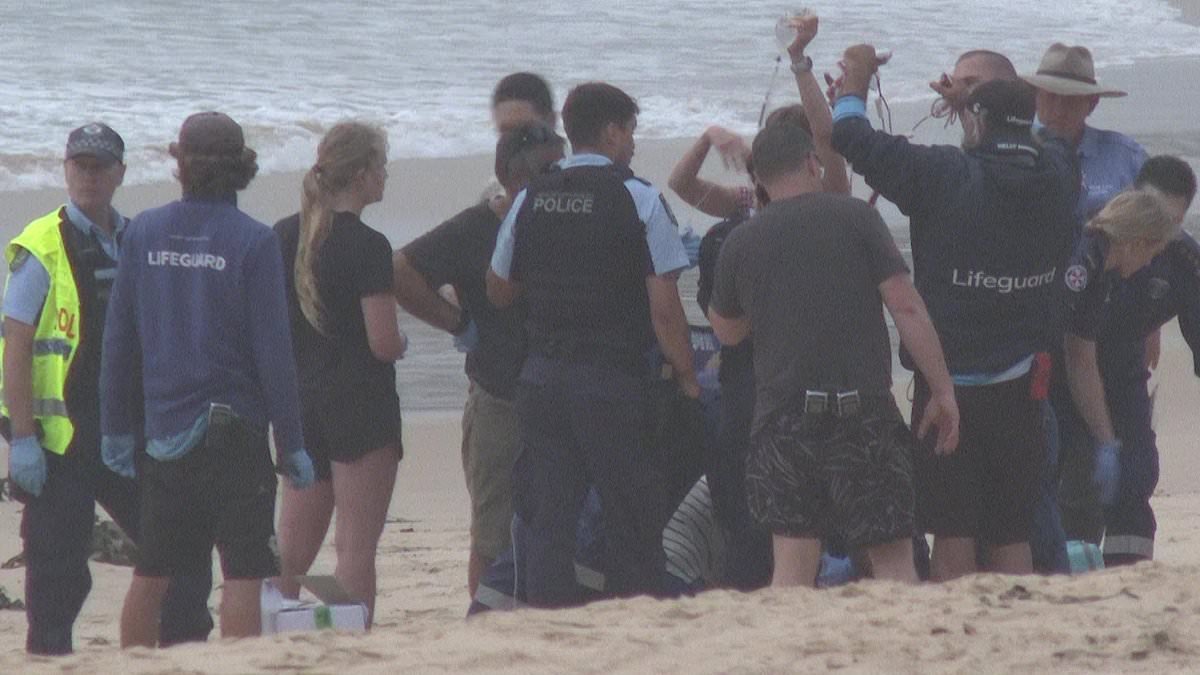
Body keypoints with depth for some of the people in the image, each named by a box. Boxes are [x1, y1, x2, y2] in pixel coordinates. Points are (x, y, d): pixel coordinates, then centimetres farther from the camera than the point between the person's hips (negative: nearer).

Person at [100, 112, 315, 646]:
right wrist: (291, 442, -3)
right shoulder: (252, 241, -9)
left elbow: (118, 340, 5)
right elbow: (273, 350, -9)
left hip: (164, 431, 4)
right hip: (235, 431, -4)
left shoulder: (144, 232, 0)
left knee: (151, 573, 12)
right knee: (243, 571, -2)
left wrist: (115, 427, 14)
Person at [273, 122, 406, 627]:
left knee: (292, 547, 11)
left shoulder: (283, 236, 6)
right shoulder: (367, 247, -14)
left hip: (299, 401, 6)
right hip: (360, 405, -6)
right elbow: (384, 343, -16)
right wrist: (400, 343, 4)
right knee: (356, 546, -3)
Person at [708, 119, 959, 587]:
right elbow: (906, 307, -5)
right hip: (864, 411, -2)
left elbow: (726, 332, 22)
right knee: (892, 559, 2)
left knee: (793, 565, 3)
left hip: (782, 416, 2)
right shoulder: (855, 217, 0)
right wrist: (943, 390, -1)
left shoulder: (739, 243, 7)